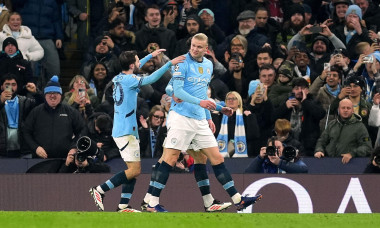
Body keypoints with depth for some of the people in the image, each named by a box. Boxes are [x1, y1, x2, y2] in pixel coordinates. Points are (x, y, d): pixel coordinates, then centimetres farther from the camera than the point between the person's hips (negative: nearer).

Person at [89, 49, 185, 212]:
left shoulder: (119, 78, 13)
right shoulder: (129, 80, -13)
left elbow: (134, 68, 33)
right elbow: (151, 79, -23)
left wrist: (151, 56, 39)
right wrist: (170, 63, -21)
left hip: (122, 130, 10)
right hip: (126, 131, -10)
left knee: (134, 170, 8)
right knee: (135, 170, -12)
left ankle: (123, 206, 4)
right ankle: (100, 190, -10)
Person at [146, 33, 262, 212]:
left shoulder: (208, 65, 15)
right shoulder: (183, 62, -7)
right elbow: (178, 91, -16)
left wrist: (219, 108, 21)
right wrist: (199, 102, -27)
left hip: (200, 120, 7)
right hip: (181, 116, -7)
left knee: (217, 159, 7)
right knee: (170, 159, -9)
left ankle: (237, 200, 9)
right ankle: (153, 203, -6)